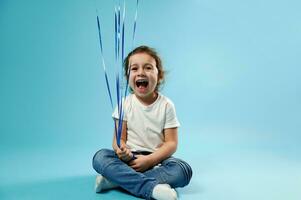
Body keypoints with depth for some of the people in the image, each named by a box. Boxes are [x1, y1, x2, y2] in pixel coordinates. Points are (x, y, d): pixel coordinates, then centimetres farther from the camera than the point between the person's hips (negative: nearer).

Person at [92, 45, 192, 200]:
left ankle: (117, 179, -27)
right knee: (100, 157, -26)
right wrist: (121, 151, -28)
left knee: (183, 171, -29)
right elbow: (119, 138, -3)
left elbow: (171, 143, -5)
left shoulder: (166, 105, -4)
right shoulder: (125, 104, -1)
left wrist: (149, 160, -20)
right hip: (129, 158, 1)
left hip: (156, 158, 0)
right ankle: (152, 188, -34)